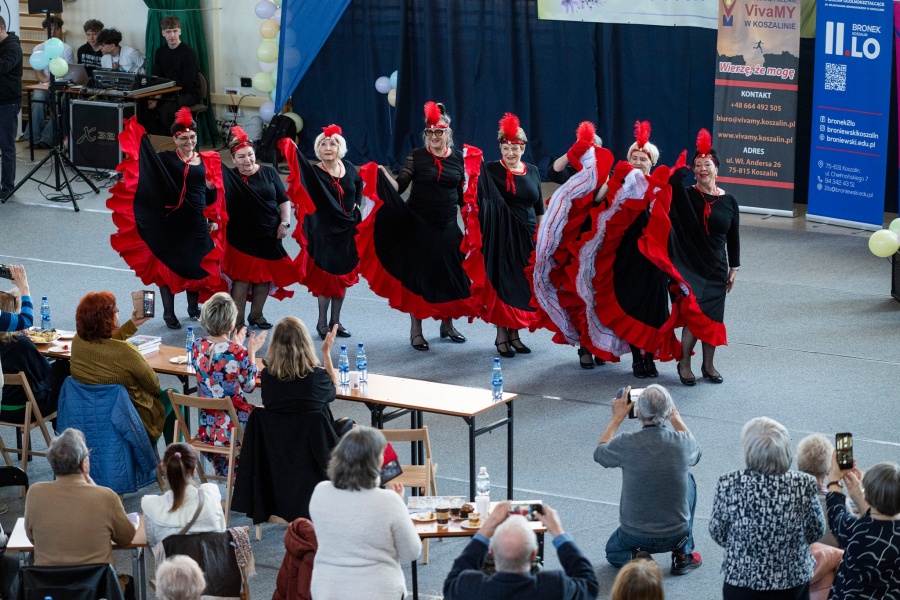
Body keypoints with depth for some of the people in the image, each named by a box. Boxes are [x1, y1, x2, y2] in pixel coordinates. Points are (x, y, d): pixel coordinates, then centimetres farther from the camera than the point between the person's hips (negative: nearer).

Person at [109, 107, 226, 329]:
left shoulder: (206, 161, 6)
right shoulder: (166, 159, -3)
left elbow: (213, 196, 12)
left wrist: (214, 220, 1)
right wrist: (136, 131, -29)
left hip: (197, 220, 3)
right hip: (171, 220, -3)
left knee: (196, 264, 11)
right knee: (168, 264, 3)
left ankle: (193, 307, 29)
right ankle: (169, 312, 13)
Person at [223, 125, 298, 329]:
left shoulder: (269, 173, 3)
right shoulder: (229, 177, -3)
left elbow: (283, 199, 7)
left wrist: (285, 222, -2)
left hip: (269, 237, 3)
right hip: (241, 239, -3)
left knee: (265, 277, 11)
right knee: (242, 279, -3)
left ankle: (256, 315, 28)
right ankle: (238, 322, 4)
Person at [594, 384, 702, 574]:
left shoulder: (626, 444, -21)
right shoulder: (682, 442, -16)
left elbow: (599, 453, 4)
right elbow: (696, 453, 12)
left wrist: (617, 417, 12)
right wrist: (675, 417, 17)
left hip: (634, 536, -1)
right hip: (677, 535, 1)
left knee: (613, 551, 35)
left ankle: (631, 556, 0)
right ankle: (683, 553, 24)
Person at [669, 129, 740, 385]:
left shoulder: (728, 201, 3)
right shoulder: (685, 195, -4)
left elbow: (733, 238, 9)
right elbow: (674, 179, -25)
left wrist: (734, 268, 9)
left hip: (716, 269, 3)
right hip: (688, 267, -3)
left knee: (712, 316, 8)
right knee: (694, 315, -12)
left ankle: (709, 365, 23)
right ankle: (684, 364, 4)